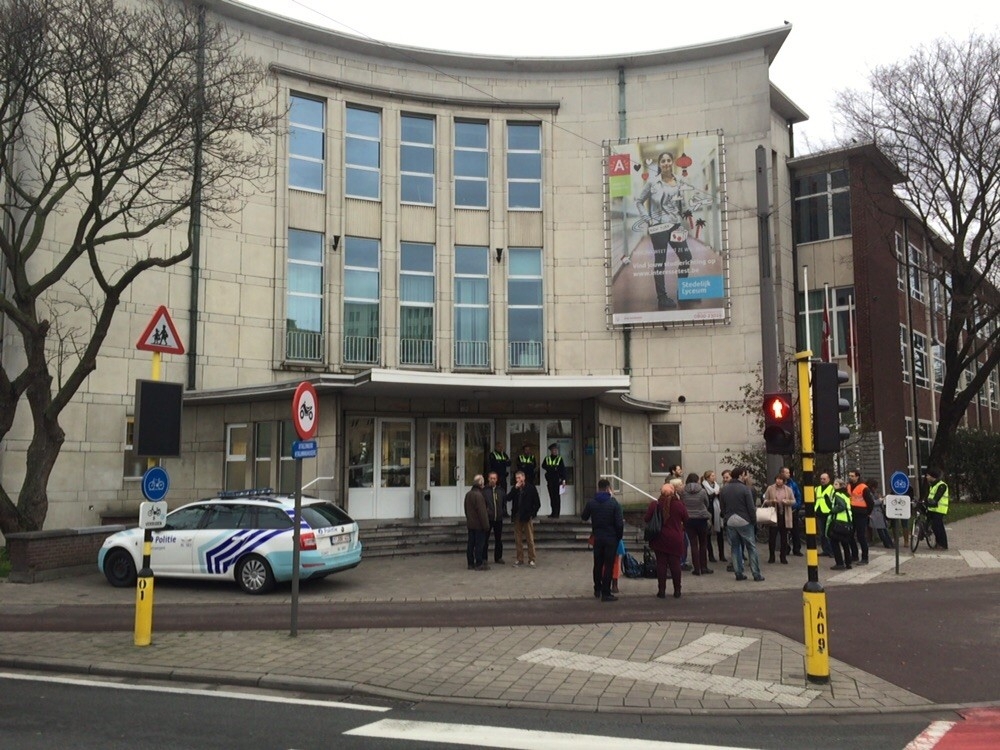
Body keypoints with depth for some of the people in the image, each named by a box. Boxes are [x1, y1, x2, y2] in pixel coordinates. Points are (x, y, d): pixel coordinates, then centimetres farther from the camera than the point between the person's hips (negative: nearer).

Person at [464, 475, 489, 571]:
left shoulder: (468, 494, 10)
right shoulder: (478, 495, -18)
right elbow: (482, 512, -19)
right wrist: (486, 525, -15)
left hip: (470, 523, 9)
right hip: (478, 524, -9)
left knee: (471, 544, 10)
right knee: (479, 544, -3)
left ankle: (471, 563, 15)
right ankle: (479, 564, -1)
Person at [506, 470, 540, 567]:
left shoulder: (530, 488, -2)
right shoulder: (514, 488, 10)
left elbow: (537, 503, 0)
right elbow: (508, 498, -5)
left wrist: (532, 513, -5)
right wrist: (515, 488, -13)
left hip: (527, 517, -4)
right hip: (517, 516, 4)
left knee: (530, 539, -2)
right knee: (518, 540, 6)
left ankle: (531, 560, 5)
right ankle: (519, 559, 13)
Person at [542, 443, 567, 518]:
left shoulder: (560, 459, 3)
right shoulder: (547, 459, 11)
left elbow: (563, 470, 0)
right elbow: (543, 466, 5)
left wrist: (563, 480, -6)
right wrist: (553, 468, -1)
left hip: (557, 480, -3)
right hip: (550, 480, 3)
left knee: (557, 496, -4)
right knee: (551, 496, 5)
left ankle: (556, 513, -1)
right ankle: (553, 512, 12)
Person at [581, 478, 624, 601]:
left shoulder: (591, 502, -2)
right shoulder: (613, 503, -13)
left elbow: (584, 517, 11)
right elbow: (619, 523, -16)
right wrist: (620, 536, 0)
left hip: (597, 537, 4)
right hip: (611, 538, -4)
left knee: (598, 564, 17)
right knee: (609, 565, 1)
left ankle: (597, 589, 28)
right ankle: (606, 593, 2)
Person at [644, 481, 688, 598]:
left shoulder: (655, 505, -10)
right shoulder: (679, 505, -10)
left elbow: (646, 519, -5)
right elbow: (685, 518, 3)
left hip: (659, 539, 0)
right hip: (675, 539, 0)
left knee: (661, 564, 6)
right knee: (675, 563, 8)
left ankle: (661, 591, 6)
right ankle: (677, 591, 13)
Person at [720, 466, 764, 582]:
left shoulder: (724, 489, 5)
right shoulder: (745, 489, -11)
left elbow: (722, 507, 9)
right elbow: (751, 507, -11)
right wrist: (754, 520, 0)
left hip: (729, 522, 5)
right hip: (744, 521, -5)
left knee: (735, 547, 12)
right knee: (751, 547, 4)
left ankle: (739, 573, 11)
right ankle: (756, 574, 5)